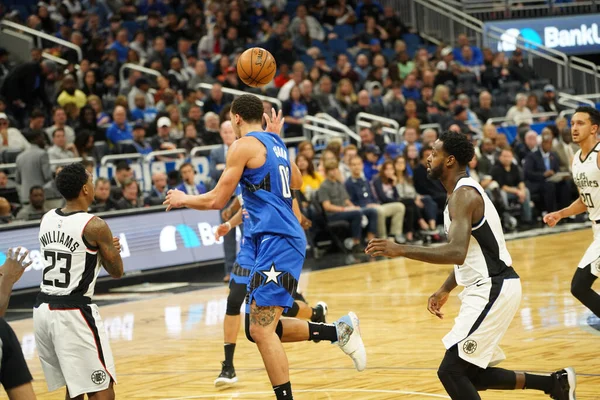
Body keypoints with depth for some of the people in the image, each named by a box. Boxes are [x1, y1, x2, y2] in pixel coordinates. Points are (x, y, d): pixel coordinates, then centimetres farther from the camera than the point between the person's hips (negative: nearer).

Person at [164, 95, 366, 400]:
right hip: (282, 239, 9)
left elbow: (217, 200, -7)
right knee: (260, 328, 13)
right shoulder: (275, 143, 18)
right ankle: (339, 331, 15)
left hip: (276, 240, -9)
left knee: (261, 329, -14)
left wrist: (183, 199, 12)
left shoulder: (244, 145, -7)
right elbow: (296, 183, 36)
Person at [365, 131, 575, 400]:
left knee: (451, 371, -13)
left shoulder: (463, 195, -17)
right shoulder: (464, 192, 15)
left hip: (492, 290, -10)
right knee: (471, 374, 16)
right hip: (489, 288, 10)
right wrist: (445, 290, 20)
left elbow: (457, 253, -31)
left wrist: (401, 250, -31)